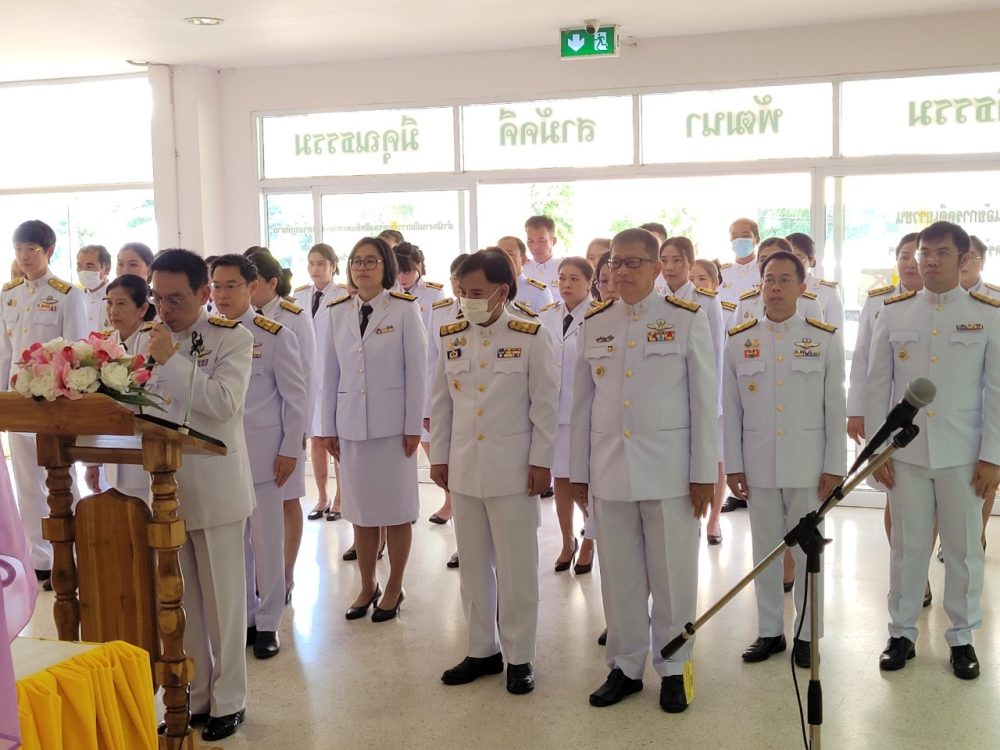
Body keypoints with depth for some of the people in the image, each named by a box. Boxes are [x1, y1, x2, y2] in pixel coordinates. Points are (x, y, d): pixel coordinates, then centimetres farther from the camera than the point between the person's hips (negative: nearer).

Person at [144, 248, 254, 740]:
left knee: (222, 600, 6)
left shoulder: (233, 339, -6)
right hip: (164, 487, 5)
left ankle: (227, 701, 21)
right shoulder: (152, 340, 9)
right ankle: (193, 697, 27)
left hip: (215, 490, -5)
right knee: (178, 601, 13)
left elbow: (225, 401, -21)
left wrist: (171, 360, -21)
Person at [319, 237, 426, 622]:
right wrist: (328, 427, 6)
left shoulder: (404, 309, -5)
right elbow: (330, 373, 8)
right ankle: (367, 586, 24)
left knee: (397, 508, 5)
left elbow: (416, 370, -5)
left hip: (393, 422, -3)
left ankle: (394, 588, 20)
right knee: (360, 509, 9)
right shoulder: (337, 312, 6)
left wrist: (413, 426, -8)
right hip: (351, 424, 3)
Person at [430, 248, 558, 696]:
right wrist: (438, 456, 10)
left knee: (516, 567, 3)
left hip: (513, 470, -4)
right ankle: (483, 650, 26)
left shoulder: (530, 338, -5)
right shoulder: (450, 338, 7)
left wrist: (541, 461, -7)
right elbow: (441, 403, 12)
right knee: (473, 565, 12)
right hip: (464, 470, 4)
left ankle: (519, 657, 16)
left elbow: (545, 405, -4)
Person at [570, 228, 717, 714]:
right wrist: (578, 471, 8)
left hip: (669, 471, -3)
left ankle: (674, 669, 22)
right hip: (609, 472, 3)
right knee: (618, 576, 10)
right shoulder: (593, 325, 7)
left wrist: (704, 473, -5)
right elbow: (581, 403, 9)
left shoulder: (688, 320, -1)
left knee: (673, 576, 5)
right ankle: (625, 667, 25)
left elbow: (705, 400, -2)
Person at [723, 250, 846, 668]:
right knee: (765, 551, 11)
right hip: (758, 465, 2)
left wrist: (835, 466, -4)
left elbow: (836, 408, -1)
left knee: (808, 551, 8)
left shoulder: (825, 340, -1)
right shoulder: (739, 341, 3)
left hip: (808, 465, -1)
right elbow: (731, 410, 4)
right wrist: (732, 465, 1)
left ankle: (806, 635, 21)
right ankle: (769, 632, 24)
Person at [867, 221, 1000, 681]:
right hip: (906, 451, 1)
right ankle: (901, 633, 22)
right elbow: (877, 384, 4)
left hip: (963, 454, -1)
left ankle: (962, 637, 24)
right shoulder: (893, 312, 3)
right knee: (907, 545, 9)